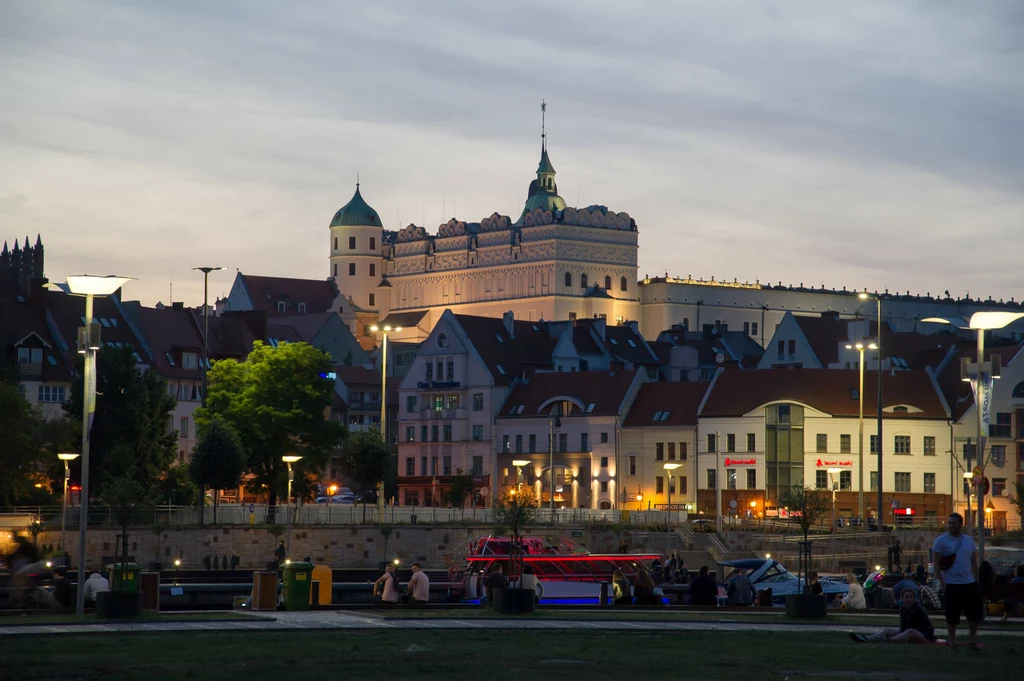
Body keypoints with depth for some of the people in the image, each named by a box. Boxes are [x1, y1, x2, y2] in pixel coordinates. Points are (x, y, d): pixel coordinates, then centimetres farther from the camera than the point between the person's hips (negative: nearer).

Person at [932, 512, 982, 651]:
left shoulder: (969, 540, 10)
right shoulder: (941, 541, -5)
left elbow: (974, 562, 16)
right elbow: (937, 564, -7)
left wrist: (976, 581, 9)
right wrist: (942, 583, -13)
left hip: (969, 583, 5)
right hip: (952, 585, -5)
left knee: (975, 614, 6)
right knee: (952, 616, 0)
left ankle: (973, 641, 18)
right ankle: (952, 643, 11)